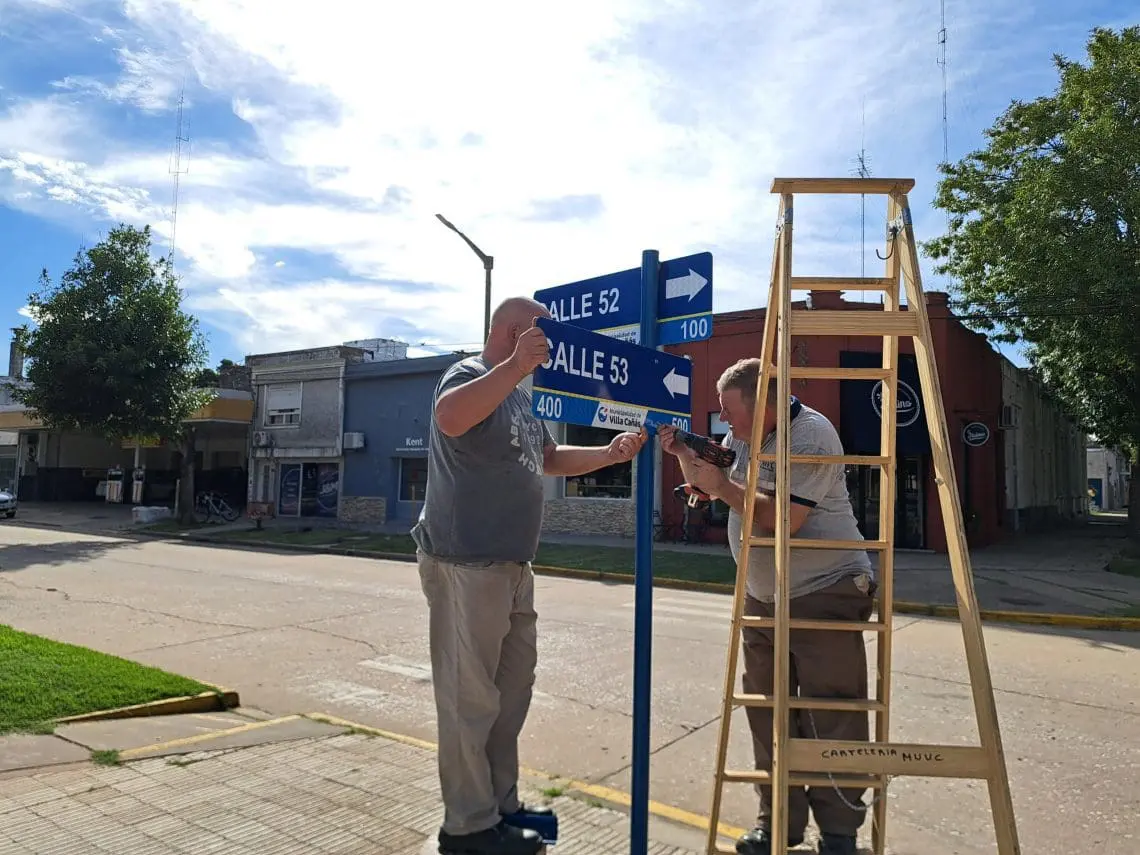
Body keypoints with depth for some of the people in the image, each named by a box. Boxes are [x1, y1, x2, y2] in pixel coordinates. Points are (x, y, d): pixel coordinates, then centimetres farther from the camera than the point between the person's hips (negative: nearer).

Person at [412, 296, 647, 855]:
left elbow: (549, 458, 27)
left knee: (512, 691, 16)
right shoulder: (471, 375, -11)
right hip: (466, 565, -10)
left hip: (512, 567, 10)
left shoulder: (520, 395, 19)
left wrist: (609, 454, 14)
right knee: (470, 698, -1)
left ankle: (501, 804, 30)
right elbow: (449, 419, -34)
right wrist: (517, 365, -37)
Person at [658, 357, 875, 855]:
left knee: (831, 720, -2)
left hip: (825, 593, -8)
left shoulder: (811, 436, -17)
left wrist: (722, 485, -17)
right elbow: (706, 485, 20)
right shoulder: (742, 435, 8)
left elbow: (784, 519, -25)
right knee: (768, 716, 11)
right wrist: (684, 454, 2)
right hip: (762, 596, 8)